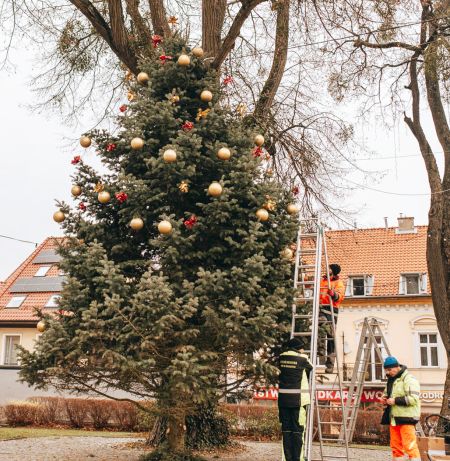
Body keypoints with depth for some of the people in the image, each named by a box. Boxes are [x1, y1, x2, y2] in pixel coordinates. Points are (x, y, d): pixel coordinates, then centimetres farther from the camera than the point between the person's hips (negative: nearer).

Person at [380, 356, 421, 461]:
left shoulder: (409, 379, -10)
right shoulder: (391, 380, 18)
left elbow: (413, 398, -19)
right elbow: (386, 393, 31)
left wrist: (395, 400, -20)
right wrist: (384, 399, 9)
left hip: (406, 418, -9)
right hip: (394, 418, 9)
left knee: (410, 445, -13)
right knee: (396, 446, 11)